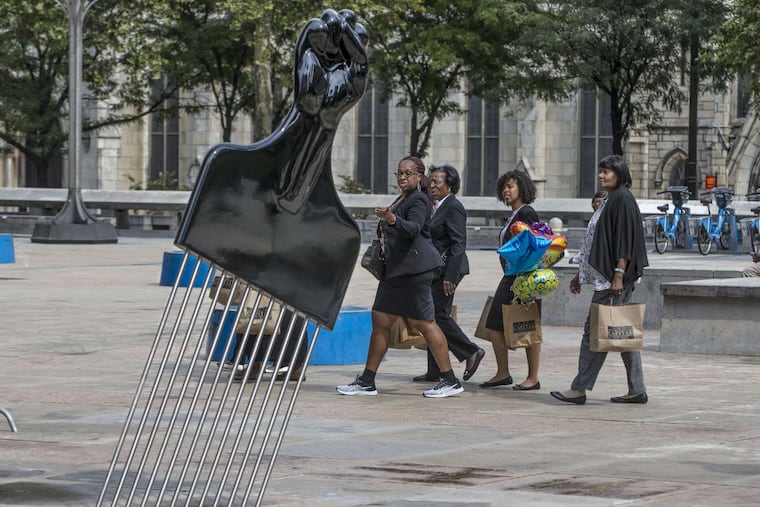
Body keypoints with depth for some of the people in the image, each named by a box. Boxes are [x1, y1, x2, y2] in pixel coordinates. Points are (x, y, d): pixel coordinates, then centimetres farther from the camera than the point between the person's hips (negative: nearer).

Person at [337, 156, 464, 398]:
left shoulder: (419, 200, -9)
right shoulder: (402, 199, 19)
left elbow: (413, 228, -27)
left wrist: (392, 219, -42)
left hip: (415, 269, -10)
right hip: (396, 269, 10)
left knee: (424, 323, -8)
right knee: (381, 321, 7)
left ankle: (451, 381, -2)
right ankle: (367, 382, 10)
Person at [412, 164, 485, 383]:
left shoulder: (453, 207, -13)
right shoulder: (438, 206, 16)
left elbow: (458, 244, -18)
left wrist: (450, 277, -22)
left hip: (447, 269, -10)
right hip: (435, 270, 10)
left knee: (438, 314, -11)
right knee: (433, 316, 8)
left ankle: (472, 352, 2)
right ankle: (434, 371, 11)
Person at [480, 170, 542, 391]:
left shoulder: (527, 214, -11)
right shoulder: (513, 215, 17)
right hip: (510, 277, 10)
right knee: (494, 325, 7)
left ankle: (533, 378, 3)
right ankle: (502, 373, 13)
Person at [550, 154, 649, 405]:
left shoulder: (622, 199, -11)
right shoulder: (611, 200, 19)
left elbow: (624, 239, -19)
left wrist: (618, 275, -25)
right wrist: (581, 274, 24)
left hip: (613, 276, -10)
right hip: (604, 275, 10)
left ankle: (579, 389, -8)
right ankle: (636, 390, 10)